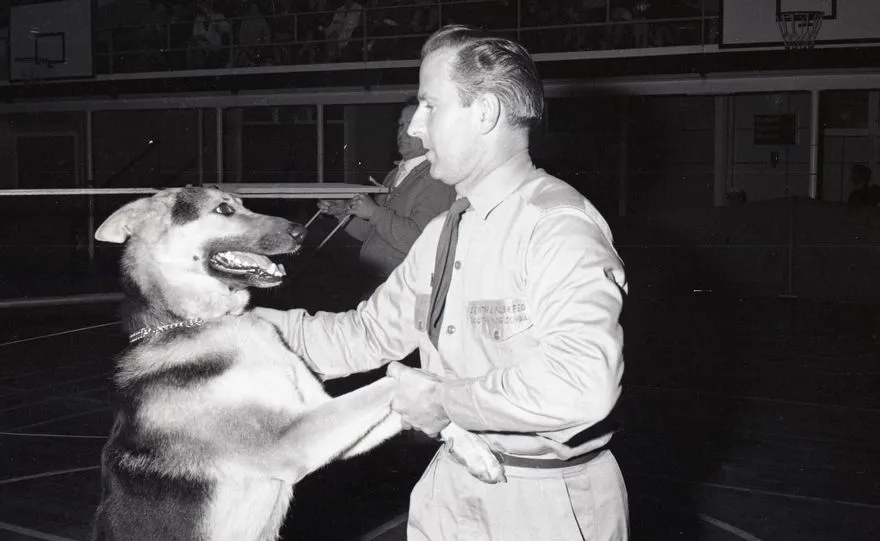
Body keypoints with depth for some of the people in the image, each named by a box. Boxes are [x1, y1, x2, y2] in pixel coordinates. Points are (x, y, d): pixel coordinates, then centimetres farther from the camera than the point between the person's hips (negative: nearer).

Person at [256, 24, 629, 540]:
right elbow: (371, 332, 10)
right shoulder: (446, 231, 5)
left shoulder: (558, 226, -21)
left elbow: (579, 385, -34)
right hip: (453, 489, 7)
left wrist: (443, 401, -23)